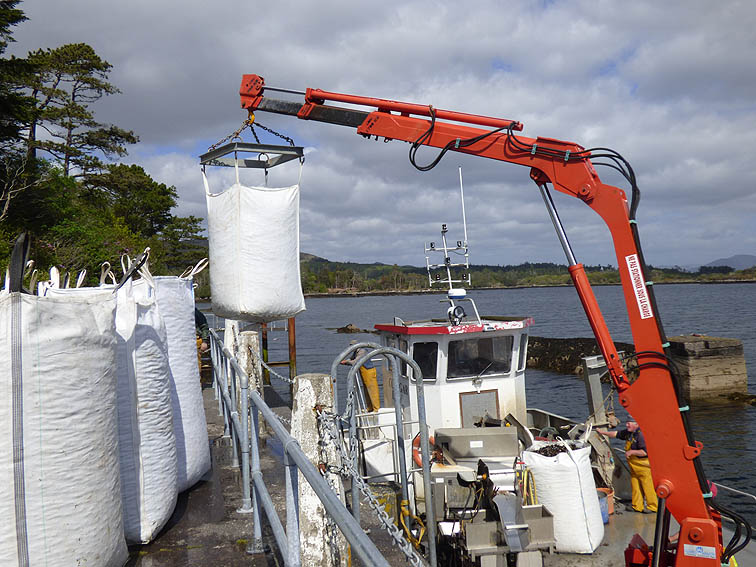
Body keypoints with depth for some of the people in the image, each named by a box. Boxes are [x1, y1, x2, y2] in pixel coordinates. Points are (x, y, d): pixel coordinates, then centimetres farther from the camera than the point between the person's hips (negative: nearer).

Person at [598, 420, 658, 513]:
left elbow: (645, 452, -25)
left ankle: (652, 506, 11)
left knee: (647, 487, -2)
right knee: (635, 487, 12)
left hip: (643, 466, -9)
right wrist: (602, 432, 19)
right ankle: (637, 506, 21)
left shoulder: (641, 435, -21)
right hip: (633, 467, 9)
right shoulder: (628, 433, 7)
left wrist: (631, 451, -20)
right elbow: (616, 434, 19)